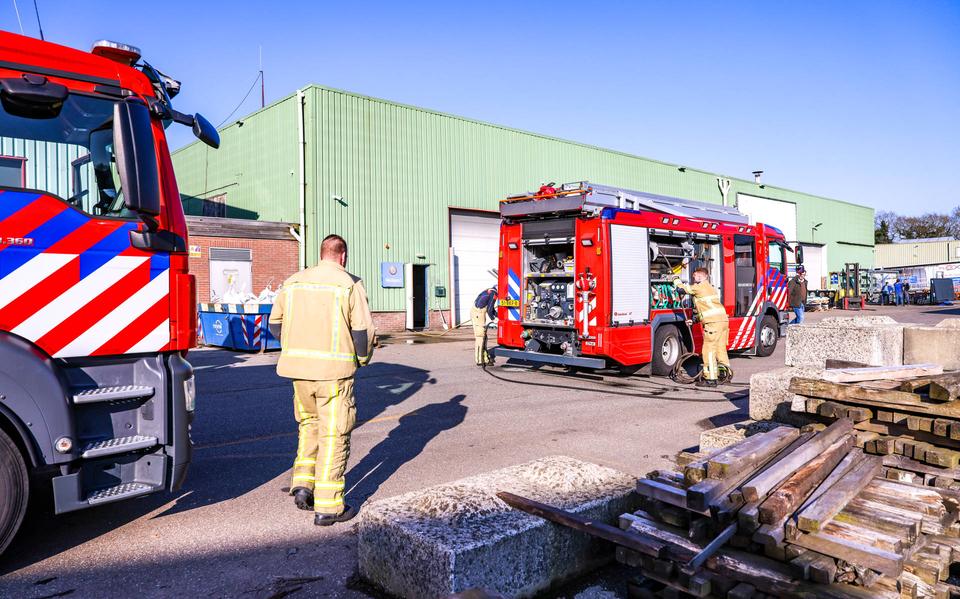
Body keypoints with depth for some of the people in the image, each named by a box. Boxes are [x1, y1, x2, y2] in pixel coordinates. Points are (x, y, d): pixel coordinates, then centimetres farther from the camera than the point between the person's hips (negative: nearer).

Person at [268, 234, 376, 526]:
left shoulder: (293, 281, 9)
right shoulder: (350, 284, -5)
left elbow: (275, 323, 13)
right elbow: (362, 329, -9)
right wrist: (362, 358, 8)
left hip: (298, 369, 5)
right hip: (335, 368, -4)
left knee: (309, 423, 24)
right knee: (333, 435, 3)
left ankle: (303, 483, 16)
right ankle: (328, 506, 7)